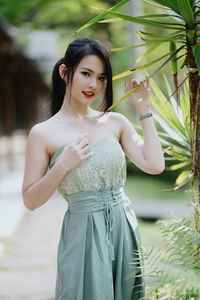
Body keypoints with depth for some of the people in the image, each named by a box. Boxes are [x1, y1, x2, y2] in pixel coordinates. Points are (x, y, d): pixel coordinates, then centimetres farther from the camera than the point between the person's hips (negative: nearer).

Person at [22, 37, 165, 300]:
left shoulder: (115, 122, 5)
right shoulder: (43, 133, -5)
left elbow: (154, 165, -5)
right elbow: (30, 201, -5)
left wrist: (144, 110, -1)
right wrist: (63, 166, -18)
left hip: (124, 227, 4)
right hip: (84, 234, -4)